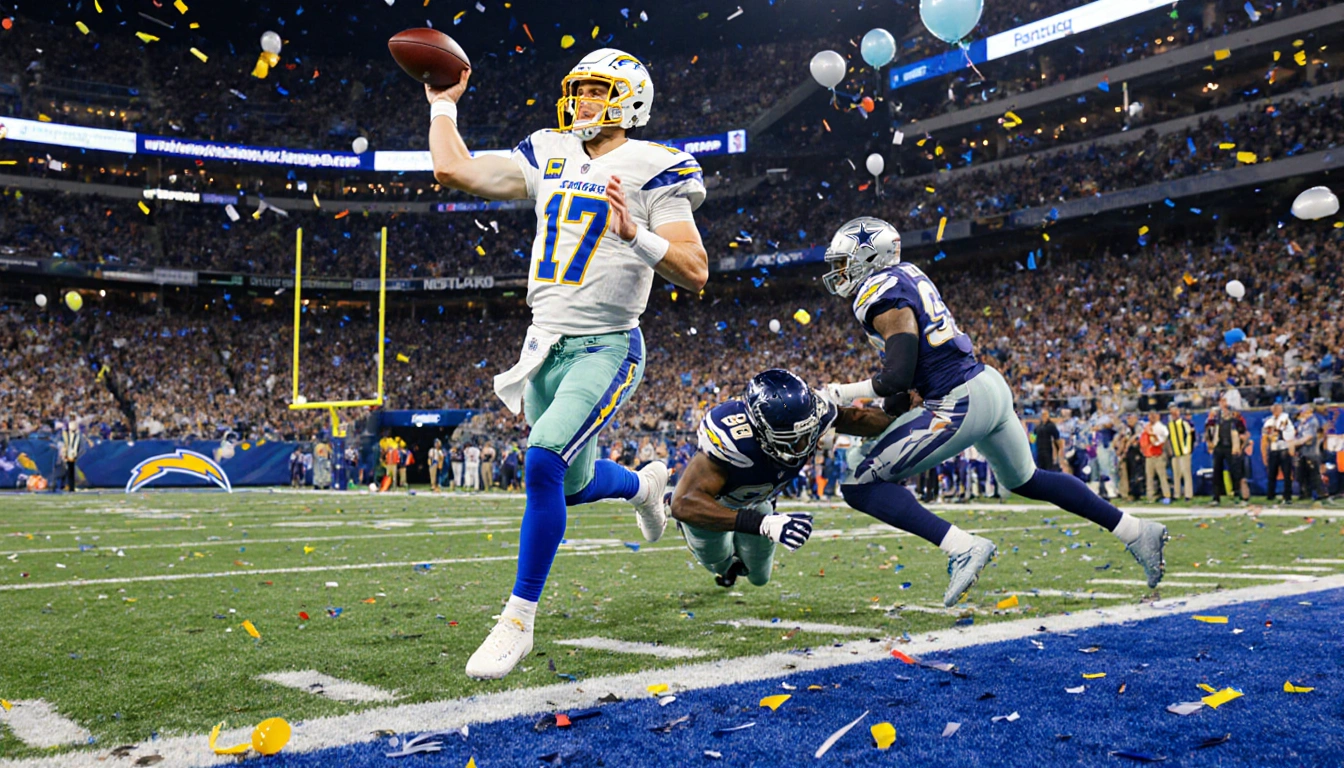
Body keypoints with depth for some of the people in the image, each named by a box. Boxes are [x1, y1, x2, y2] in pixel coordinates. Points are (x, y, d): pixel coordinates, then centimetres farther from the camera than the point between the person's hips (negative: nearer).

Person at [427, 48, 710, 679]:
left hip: (607, 348, -7)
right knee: (572, 485, 17)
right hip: (547, 344, 7)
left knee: (543, 462, -25)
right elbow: (453, 170, 6)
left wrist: (635, 234, -28)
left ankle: (518, 620, -10)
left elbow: (695, 273, -15)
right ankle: (644, 485, 52)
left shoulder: (651, 169, -7)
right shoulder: (548, 157, 10)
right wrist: (443, 103, 16)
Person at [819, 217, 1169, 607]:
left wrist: (843, 393, -6)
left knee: (860, 482, -8)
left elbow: (898, 377, -20)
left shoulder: (882, 295, -14)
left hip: (959, 405, -10)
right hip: (989, 384, 10)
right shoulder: (908, 274, 13)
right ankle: (1135, 531, 34)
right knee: (1025, 479, 30)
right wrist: (898, 399, 12)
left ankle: (963, 547, -17)